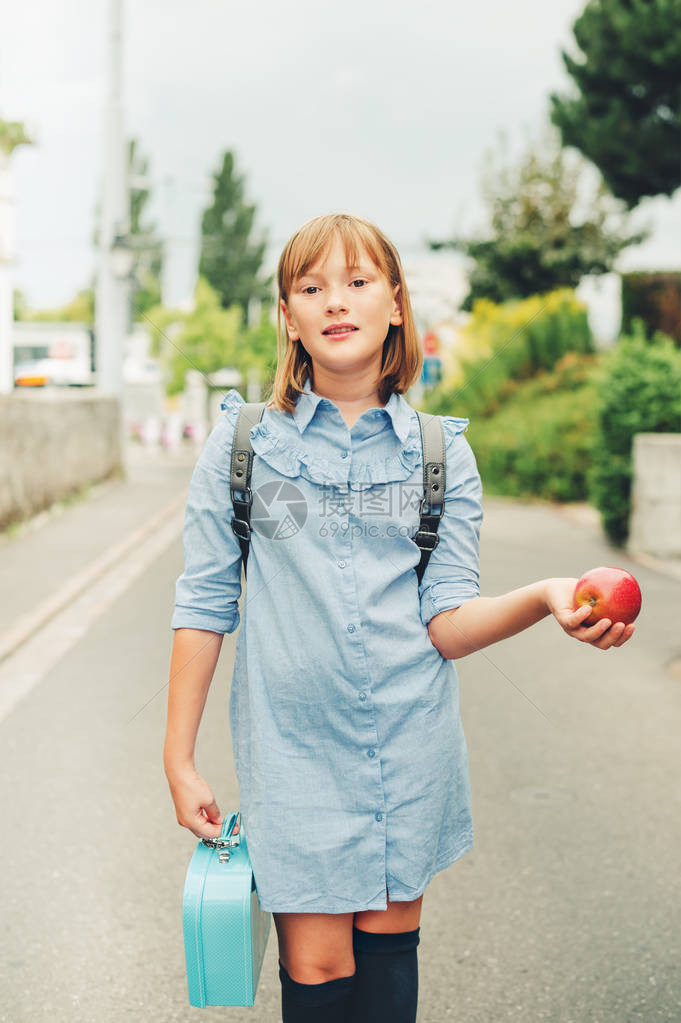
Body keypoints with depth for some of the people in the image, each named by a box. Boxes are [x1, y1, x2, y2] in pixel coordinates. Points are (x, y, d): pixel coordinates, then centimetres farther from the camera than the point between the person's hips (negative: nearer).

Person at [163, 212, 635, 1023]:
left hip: (409, 744, 1)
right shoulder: (242, 444, -1)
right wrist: (179, 760, 2)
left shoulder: (442, 453, 2)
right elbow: (204, 608, 2)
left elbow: (447, 622, -4)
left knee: (389, 947, 12)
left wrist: (543, 598, -24)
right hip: (293, 747, -1)